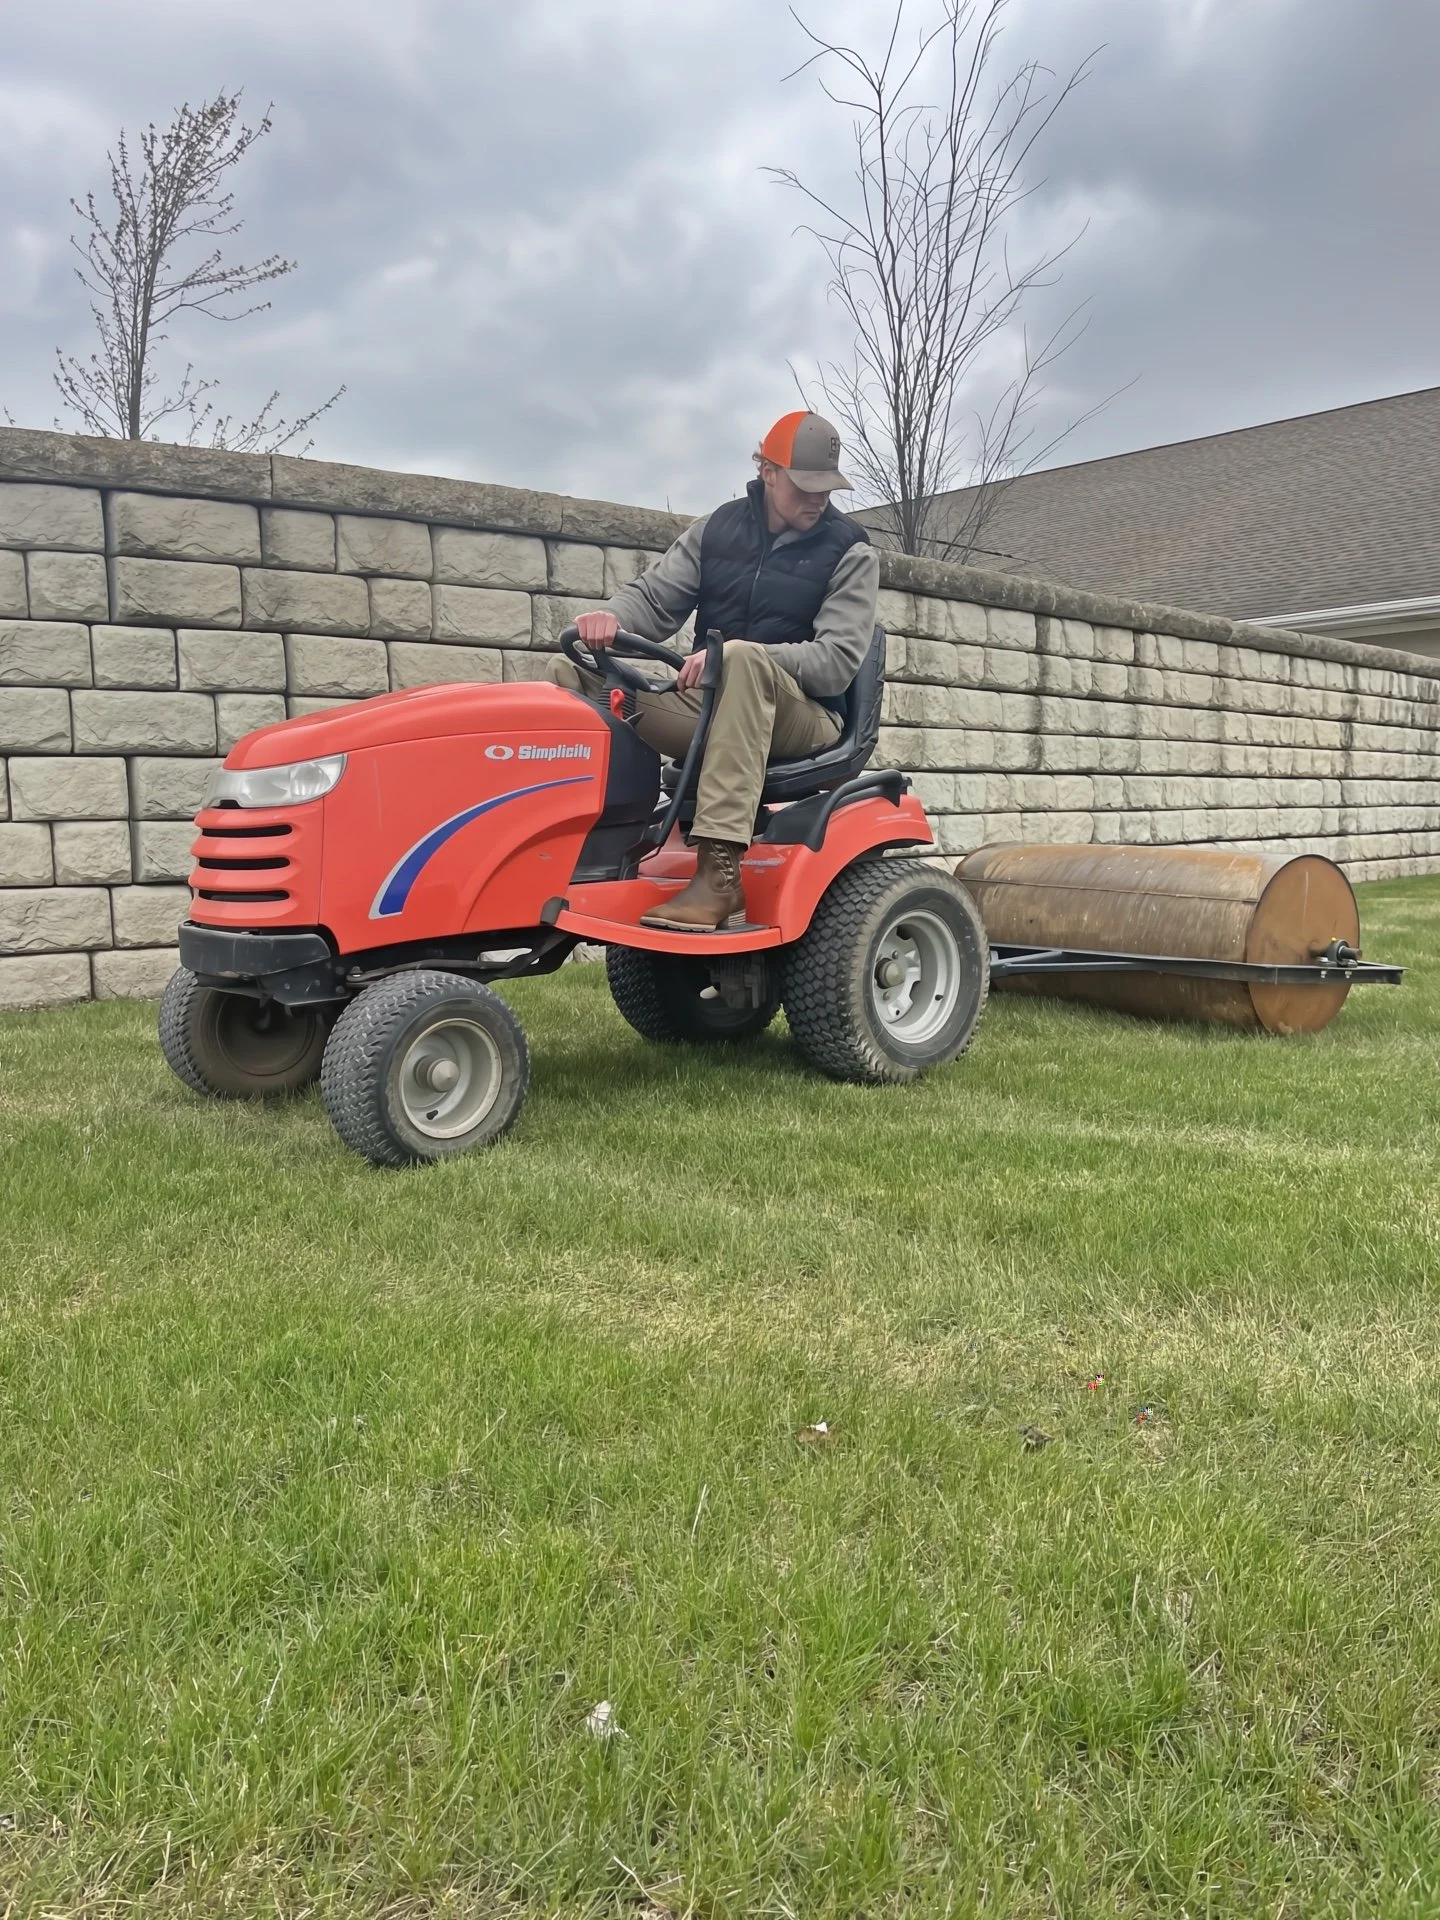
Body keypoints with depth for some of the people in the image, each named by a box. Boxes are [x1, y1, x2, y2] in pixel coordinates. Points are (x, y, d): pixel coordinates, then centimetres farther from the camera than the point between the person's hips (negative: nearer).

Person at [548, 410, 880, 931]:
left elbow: (838, 660, -13)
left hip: (804, 717, -4)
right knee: (573, 675, -13)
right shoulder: (718, 530, 10)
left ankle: (720, 870, -44)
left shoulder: (850, 552, -1)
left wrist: (738, 654, -28)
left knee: (742, 658, -39)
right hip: (709, 705, 4)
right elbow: (655, 597, 6)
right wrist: (612, 615, -20)